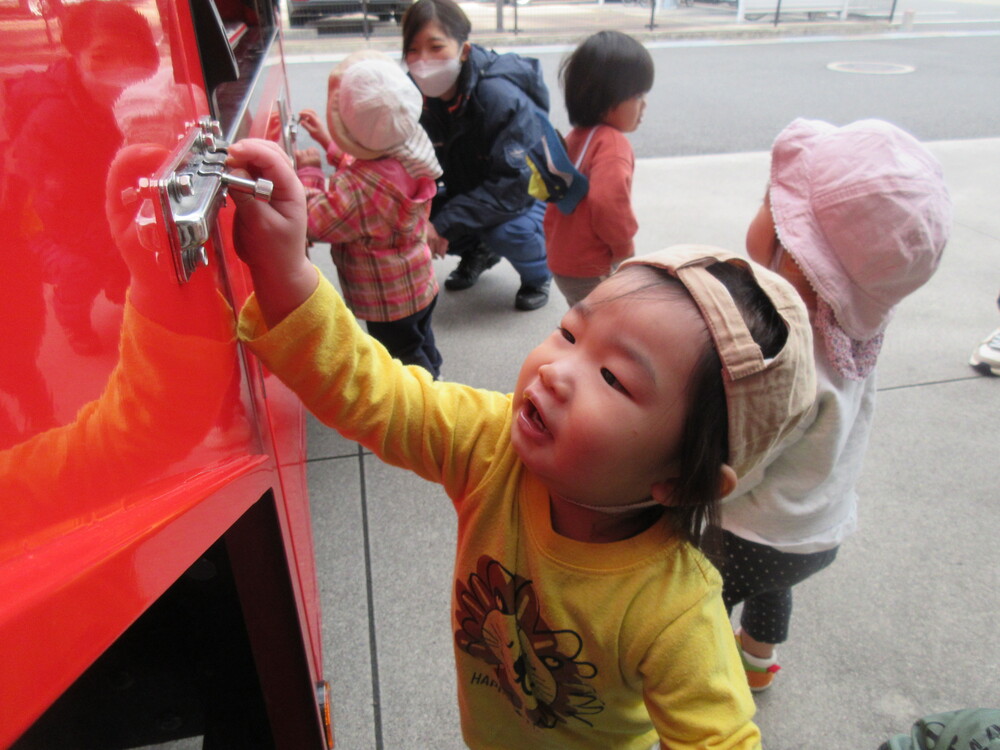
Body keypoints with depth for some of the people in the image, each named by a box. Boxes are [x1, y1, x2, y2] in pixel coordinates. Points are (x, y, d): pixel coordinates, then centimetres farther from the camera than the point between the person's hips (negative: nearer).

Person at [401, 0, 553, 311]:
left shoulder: (503, 98, -32)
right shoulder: (416, 96, -15)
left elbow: (513, 185, -33)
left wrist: (444, 223, -37)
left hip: (532, 192, -5)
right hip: (472, 191, 6)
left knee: (506, 230, -35)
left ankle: (538, 274, 1)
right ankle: (477, 251, 15)